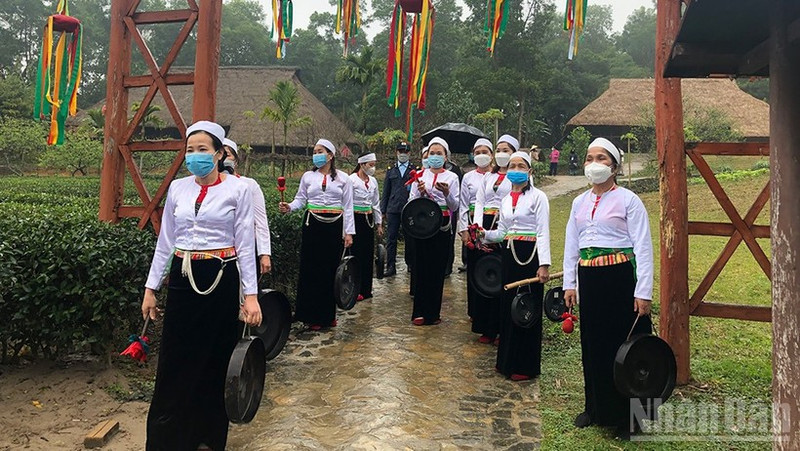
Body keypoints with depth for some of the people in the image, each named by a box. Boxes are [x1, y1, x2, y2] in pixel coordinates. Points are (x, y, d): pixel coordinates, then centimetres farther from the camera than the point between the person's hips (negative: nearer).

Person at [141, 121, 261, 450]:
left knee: (215, 362, 8)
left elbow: (245, 245, -5)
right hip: (182, 279, 3)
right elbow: (165, 243, 11)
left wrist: (251, 295, -9)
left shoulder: (237, 190, -4)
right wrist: (151, 288, 9)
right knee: (174, 362, 7)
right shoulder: (177, 188, 7)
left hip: (221, 280, -3)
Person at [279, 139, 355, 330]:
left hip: (335, 225, 0)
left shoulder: (343, 178, 6)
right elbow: (300, 199, 8)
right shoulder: (308, 176, 10)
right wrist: (289, 207, -13)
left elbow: (348, 207, 5)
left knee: (331, 269, 4)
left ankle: (328, 314, 17)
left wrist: (349, 232, 0)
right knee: (312, 268, -1)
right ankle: (312, 316, 9)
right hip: (312, 224, 0)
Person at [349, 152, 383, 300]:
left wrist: (379, 223, 17)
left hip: (369, 220, 6)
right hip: (356, 219, -6)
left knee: (368, 254, 9)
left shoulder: (373, 181, 11)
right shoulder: (352, 180, -9)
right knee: (357, 254, -4)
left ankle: (366, 289, 20)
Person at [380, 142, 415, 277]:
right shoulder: (391, 170, 14)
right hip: (393, 209, 2)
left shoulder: (415, 170, 7)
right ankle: (391, 267, 6)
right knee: (391, 239, 1)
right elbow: (386, 192, 13)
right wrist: (383, 210, 8)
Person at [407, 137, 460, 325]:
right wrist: (420, 192, -14)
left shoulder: (451, 177, 7)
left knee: (438, 267, 2)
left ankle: (433, 312, 14)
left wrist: (447, 193, -18)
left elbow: (454, 206, 2)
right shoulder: (420, 175, 9)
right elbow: (411, 202, 5)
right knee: (421, 266, -1)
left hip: (442, 225, 0)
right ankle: (420, 312, 8)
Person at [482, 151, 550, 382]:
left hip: (530, 254, -6)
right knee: (508, 306, 12)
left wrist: (544, 264, -19)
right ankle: (508, 361, 26)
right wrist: (485, 234, -3)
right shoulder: (506, 200, 13)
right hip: (508, 254, 7)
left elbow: (543, 233, -12)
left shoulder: (538, 197, -6)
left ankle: (526, 366, 14)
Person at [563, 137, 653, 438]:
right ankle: (595, 407, 30)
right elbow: (571, 245, 15)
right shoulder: (579, 202, 12)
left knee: (624, 344, 2)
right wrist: (569, 284, 10)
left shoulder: (628, 200, -4)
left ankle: (626, 415, 19)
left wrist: (643, 292, -12)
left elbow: (643, 248, -7)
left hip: (620, 277, -5)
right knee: (593, 343, 13)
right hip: (588, 278, 5)